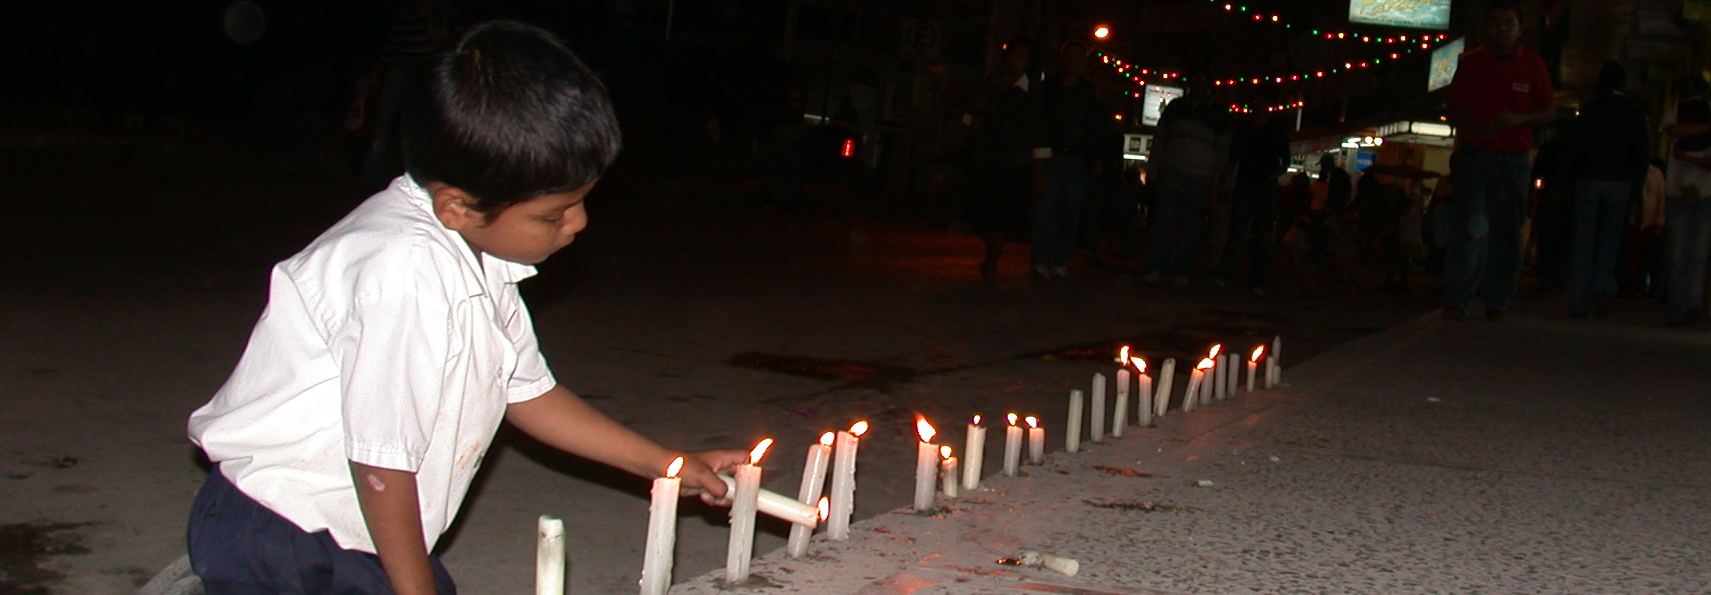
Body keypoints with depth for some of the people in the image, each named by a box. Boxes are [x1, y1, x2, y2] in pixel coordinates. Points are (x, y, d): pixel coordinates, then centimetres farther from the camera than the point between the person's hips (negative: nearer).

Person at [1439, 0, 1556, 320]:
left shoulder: (1532, 65, 7)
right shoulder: (1471, 63, 7)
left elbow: (1550, 111, 8)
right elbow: (1454, 110, 9)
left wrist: (1519, 119, -12)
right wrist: (1472, 127, -12)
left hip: (1514, 159, 2)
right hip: (1475, 154, -1)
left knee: (1506, 232, 5)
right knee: (1471, 227, -14)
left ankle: (1497, 300, 14)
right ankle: (1456, 299, -17)